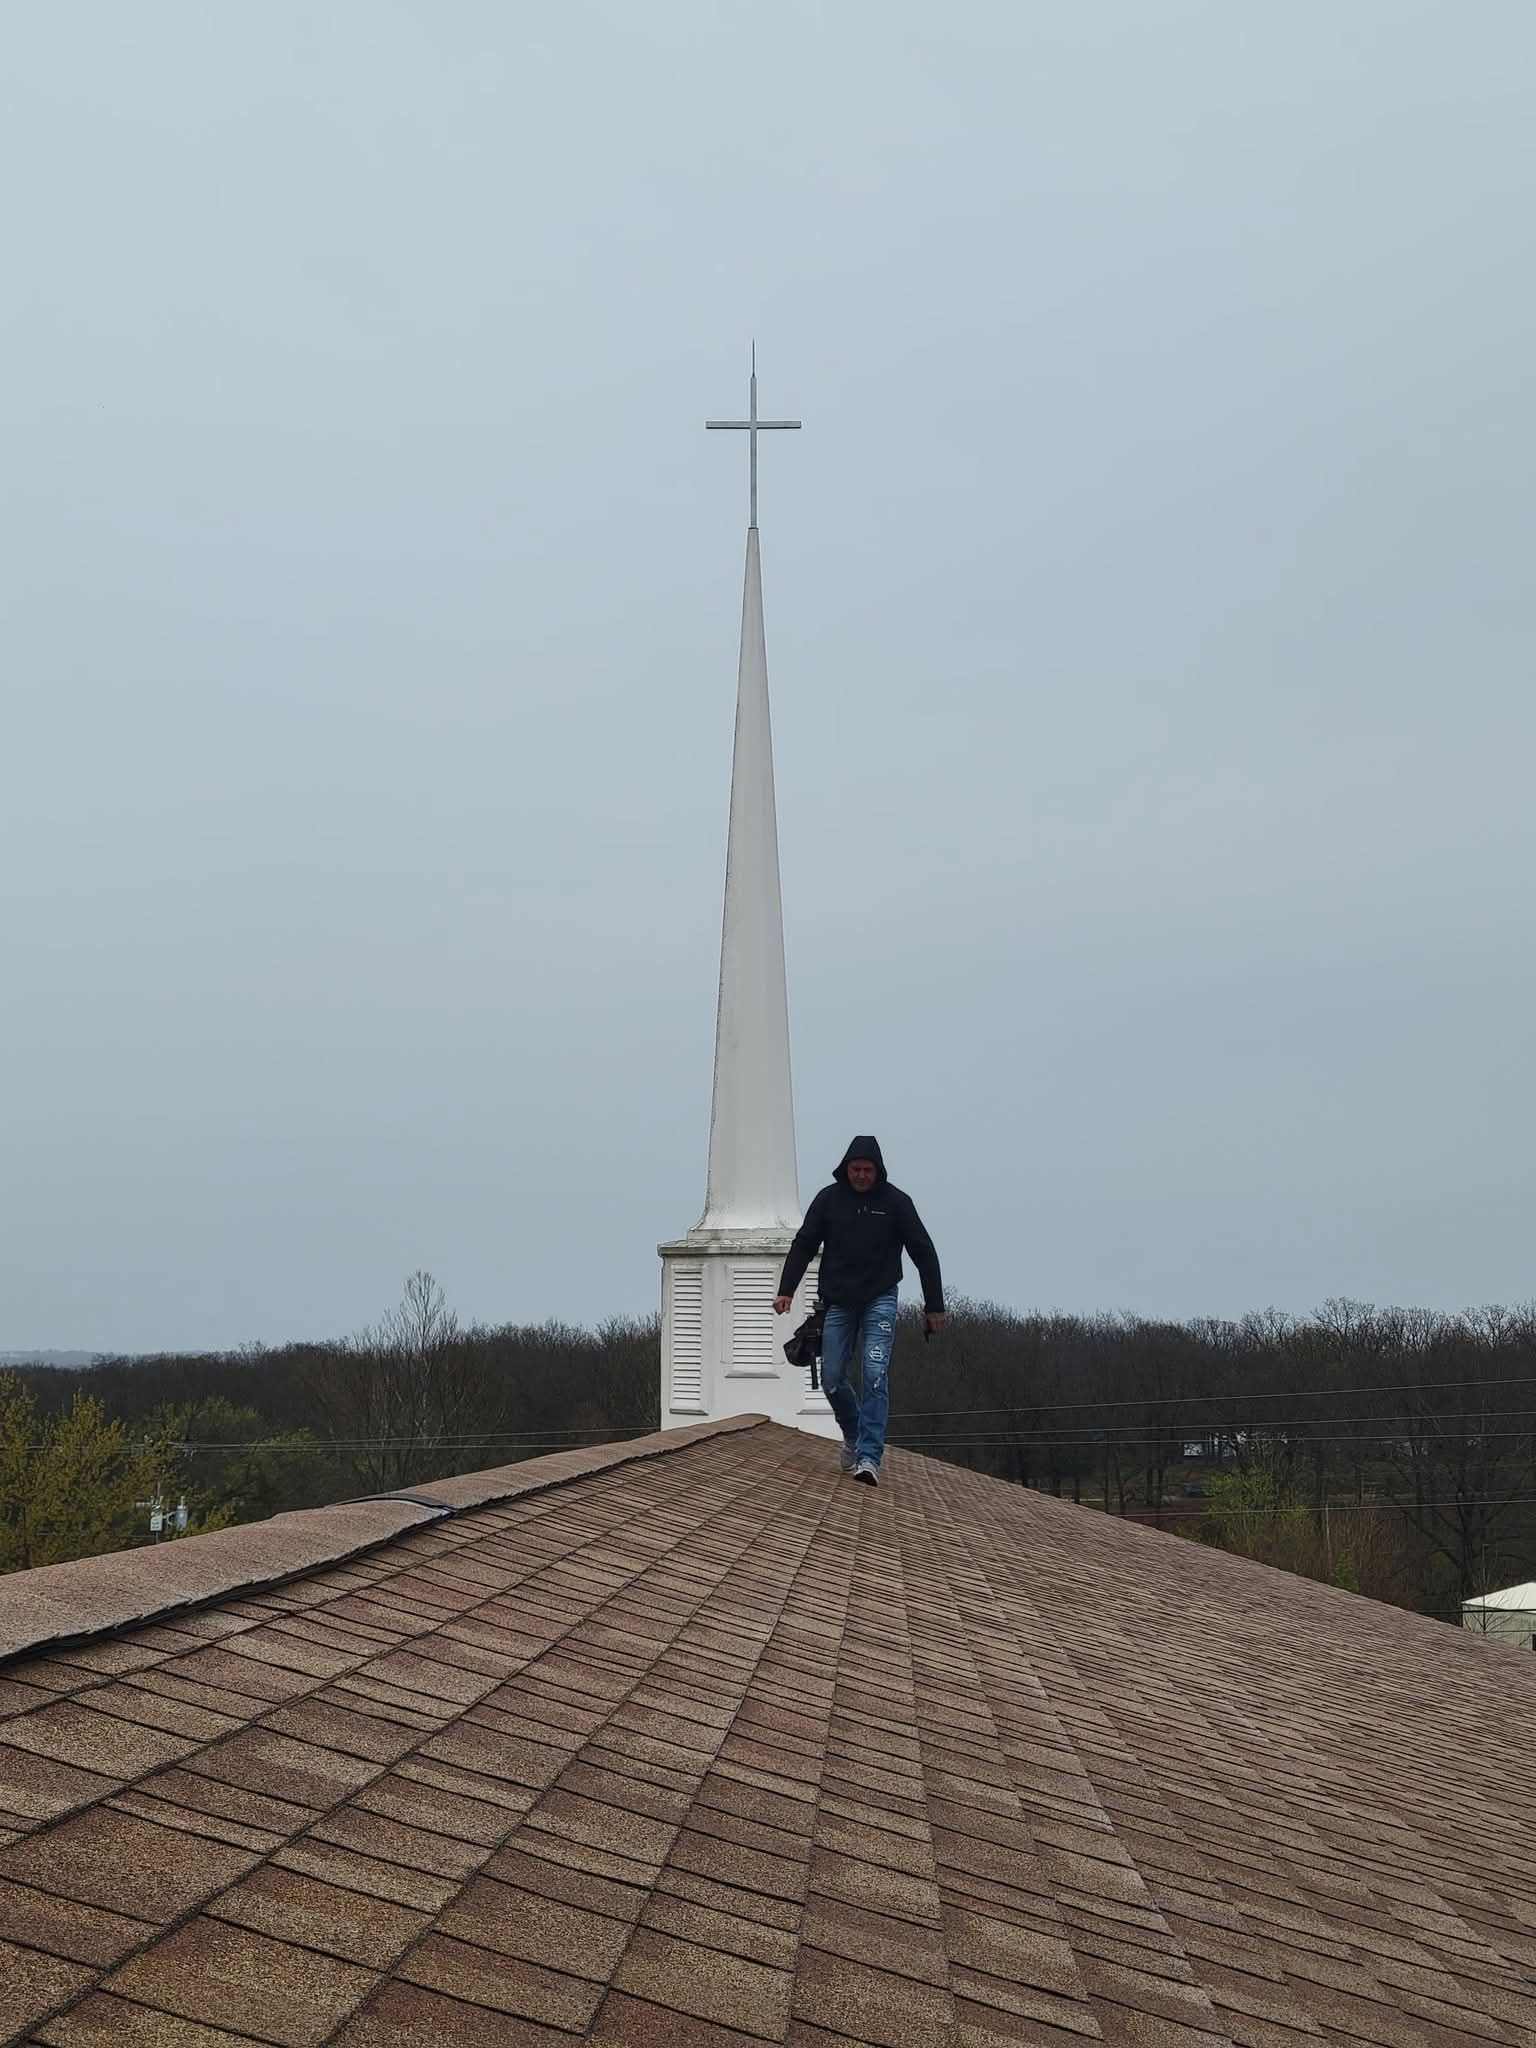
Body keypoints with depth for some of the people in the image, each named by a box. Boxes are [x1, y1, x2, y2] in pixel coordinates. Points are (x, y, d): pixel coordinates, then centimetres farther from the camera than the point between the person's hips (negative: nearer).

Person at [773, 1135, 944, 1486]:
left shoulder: (895, 1202, -4)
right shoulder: (829, 1199, 1)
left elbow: (924, 1253, 1)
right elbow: (803, 1244, 4)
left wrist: (934, 1305, 0)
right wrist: (786, 1290, -6)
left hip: (880, 1300, -2)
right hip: (838, 1301, 2)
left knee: (875, 1376, -14)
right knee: (831, 1379, 2)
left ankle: (868, 1457, -16)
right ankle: (853, 1437, 28)